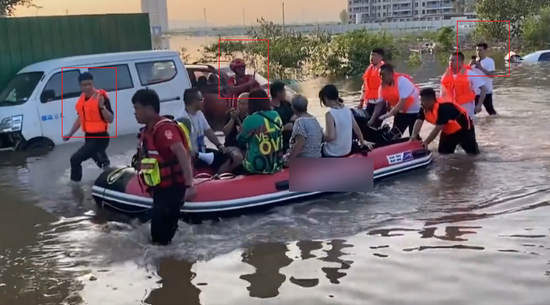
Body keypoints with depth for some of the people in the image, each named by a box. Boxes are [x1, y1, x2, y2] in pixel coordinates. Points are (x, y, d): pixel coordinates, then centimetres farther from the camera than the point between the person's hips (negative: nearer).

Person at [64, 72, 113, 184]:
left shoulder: (101, 96, -17)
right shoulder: (82, 98, 7)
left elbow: (110, 119, -21)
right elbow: (80, 118, 20)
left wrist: (102, 106, -35)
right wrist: (70, 134, 19)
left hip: (100, 137, -8)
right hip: (89, 137, 8)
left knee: (75, 159, -15)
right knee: (101, 162, 23)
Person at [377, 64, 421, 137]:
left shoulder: (402, 81, -28)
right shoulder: (383, 86, -7)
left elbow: (402, 102, -33)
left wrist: (389, 114, -38)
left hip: (414, 111, -7)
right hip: (401, 112, 7)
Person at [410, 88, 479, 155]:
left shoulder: (443, 107, -38)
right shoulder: (424, 108, -13)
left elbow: (438, 128, -39)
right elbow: (419, 121, -22)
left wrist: (426, 142, -41)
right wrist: (414, 136, -41)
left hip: (463, 127, -8)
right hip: (448, 130, 8)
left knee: (472, 153, -3)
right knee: (443, 153, 6)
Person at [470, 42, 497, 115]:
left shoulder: (490, 61, -8)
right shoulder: (474, 61, 8)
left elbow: (491, 75, -19)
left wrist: (480, 67, -24)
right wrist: (470, 65, -14)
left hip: (486, 91, -5)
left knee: (489, 109, 0)